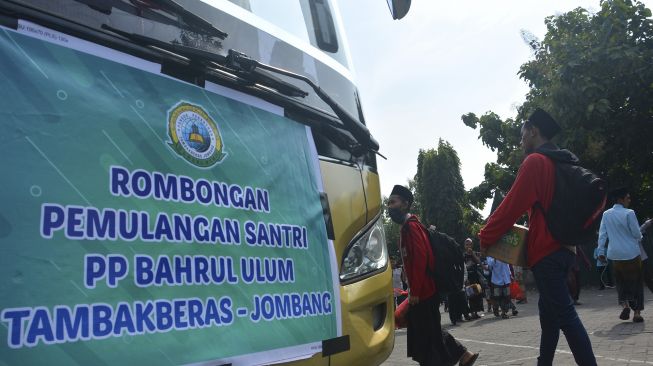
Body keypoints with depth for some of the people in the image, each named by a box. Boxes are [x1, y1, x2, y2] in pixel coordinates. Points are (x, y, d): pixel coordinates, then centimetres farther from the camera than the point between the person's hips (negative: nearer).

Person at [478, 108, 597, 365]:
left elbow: (512, 206, -16)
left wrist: (485, 238, -7)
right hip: (563, 247, 9)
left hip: (546, 251, -9)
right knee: (548, 308, 16)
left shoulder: (535, 162, -12)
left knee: (565, 314, -7)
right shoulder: (562, 163, 16)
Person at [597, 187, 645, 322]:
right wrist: (639, 238, 16)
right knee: (636, 282, 8)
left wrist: (601, 251, 6)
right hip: (632, 253, -3)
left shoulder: (606, 214, 2)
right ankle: (637, 312, 9)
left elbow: (602, 234, 2)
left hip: (615, 255, 4)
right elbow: (637, 234, -7)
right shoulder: (629, 213, -12)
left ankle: (625, 304, -3)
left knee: (621, 281, 17)